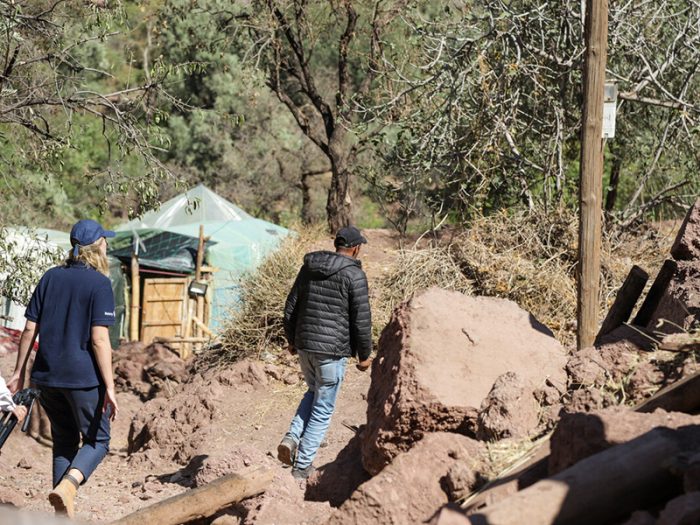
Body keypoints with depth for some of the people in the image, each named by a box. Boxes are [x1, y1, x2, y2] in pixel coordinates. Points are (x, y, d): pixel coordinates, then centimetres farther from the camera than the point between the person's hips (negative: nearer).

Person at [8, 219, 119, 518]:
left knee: (64, 440, 17)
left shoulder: (51, 278, 8)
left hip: (47, 376, 5)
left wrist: (19, 371, 15)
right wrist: (109, 387, -13)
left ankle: (64, 514, 16)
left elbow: (29, 329, 7)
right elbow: (99, 339, -15)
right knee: (97, 440, 9)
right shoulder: (99, 284, -9)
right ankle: (68, 485, -19)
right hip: (83, 377, -5)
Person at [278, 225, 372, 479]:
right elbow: (361, 319, -11)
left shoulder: (308, 268, 7)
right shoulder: (354, 275, -11)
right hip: (333, 349, -6)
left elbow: (290, 307, 12)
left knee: (314, 392, 28)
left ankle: (292, 438, 9)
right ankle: (302, 466, 7)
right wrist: (364, 355, -1)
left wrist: (292, 339, 24)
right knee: (323, 408, 5)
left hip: (304, 345, 6)